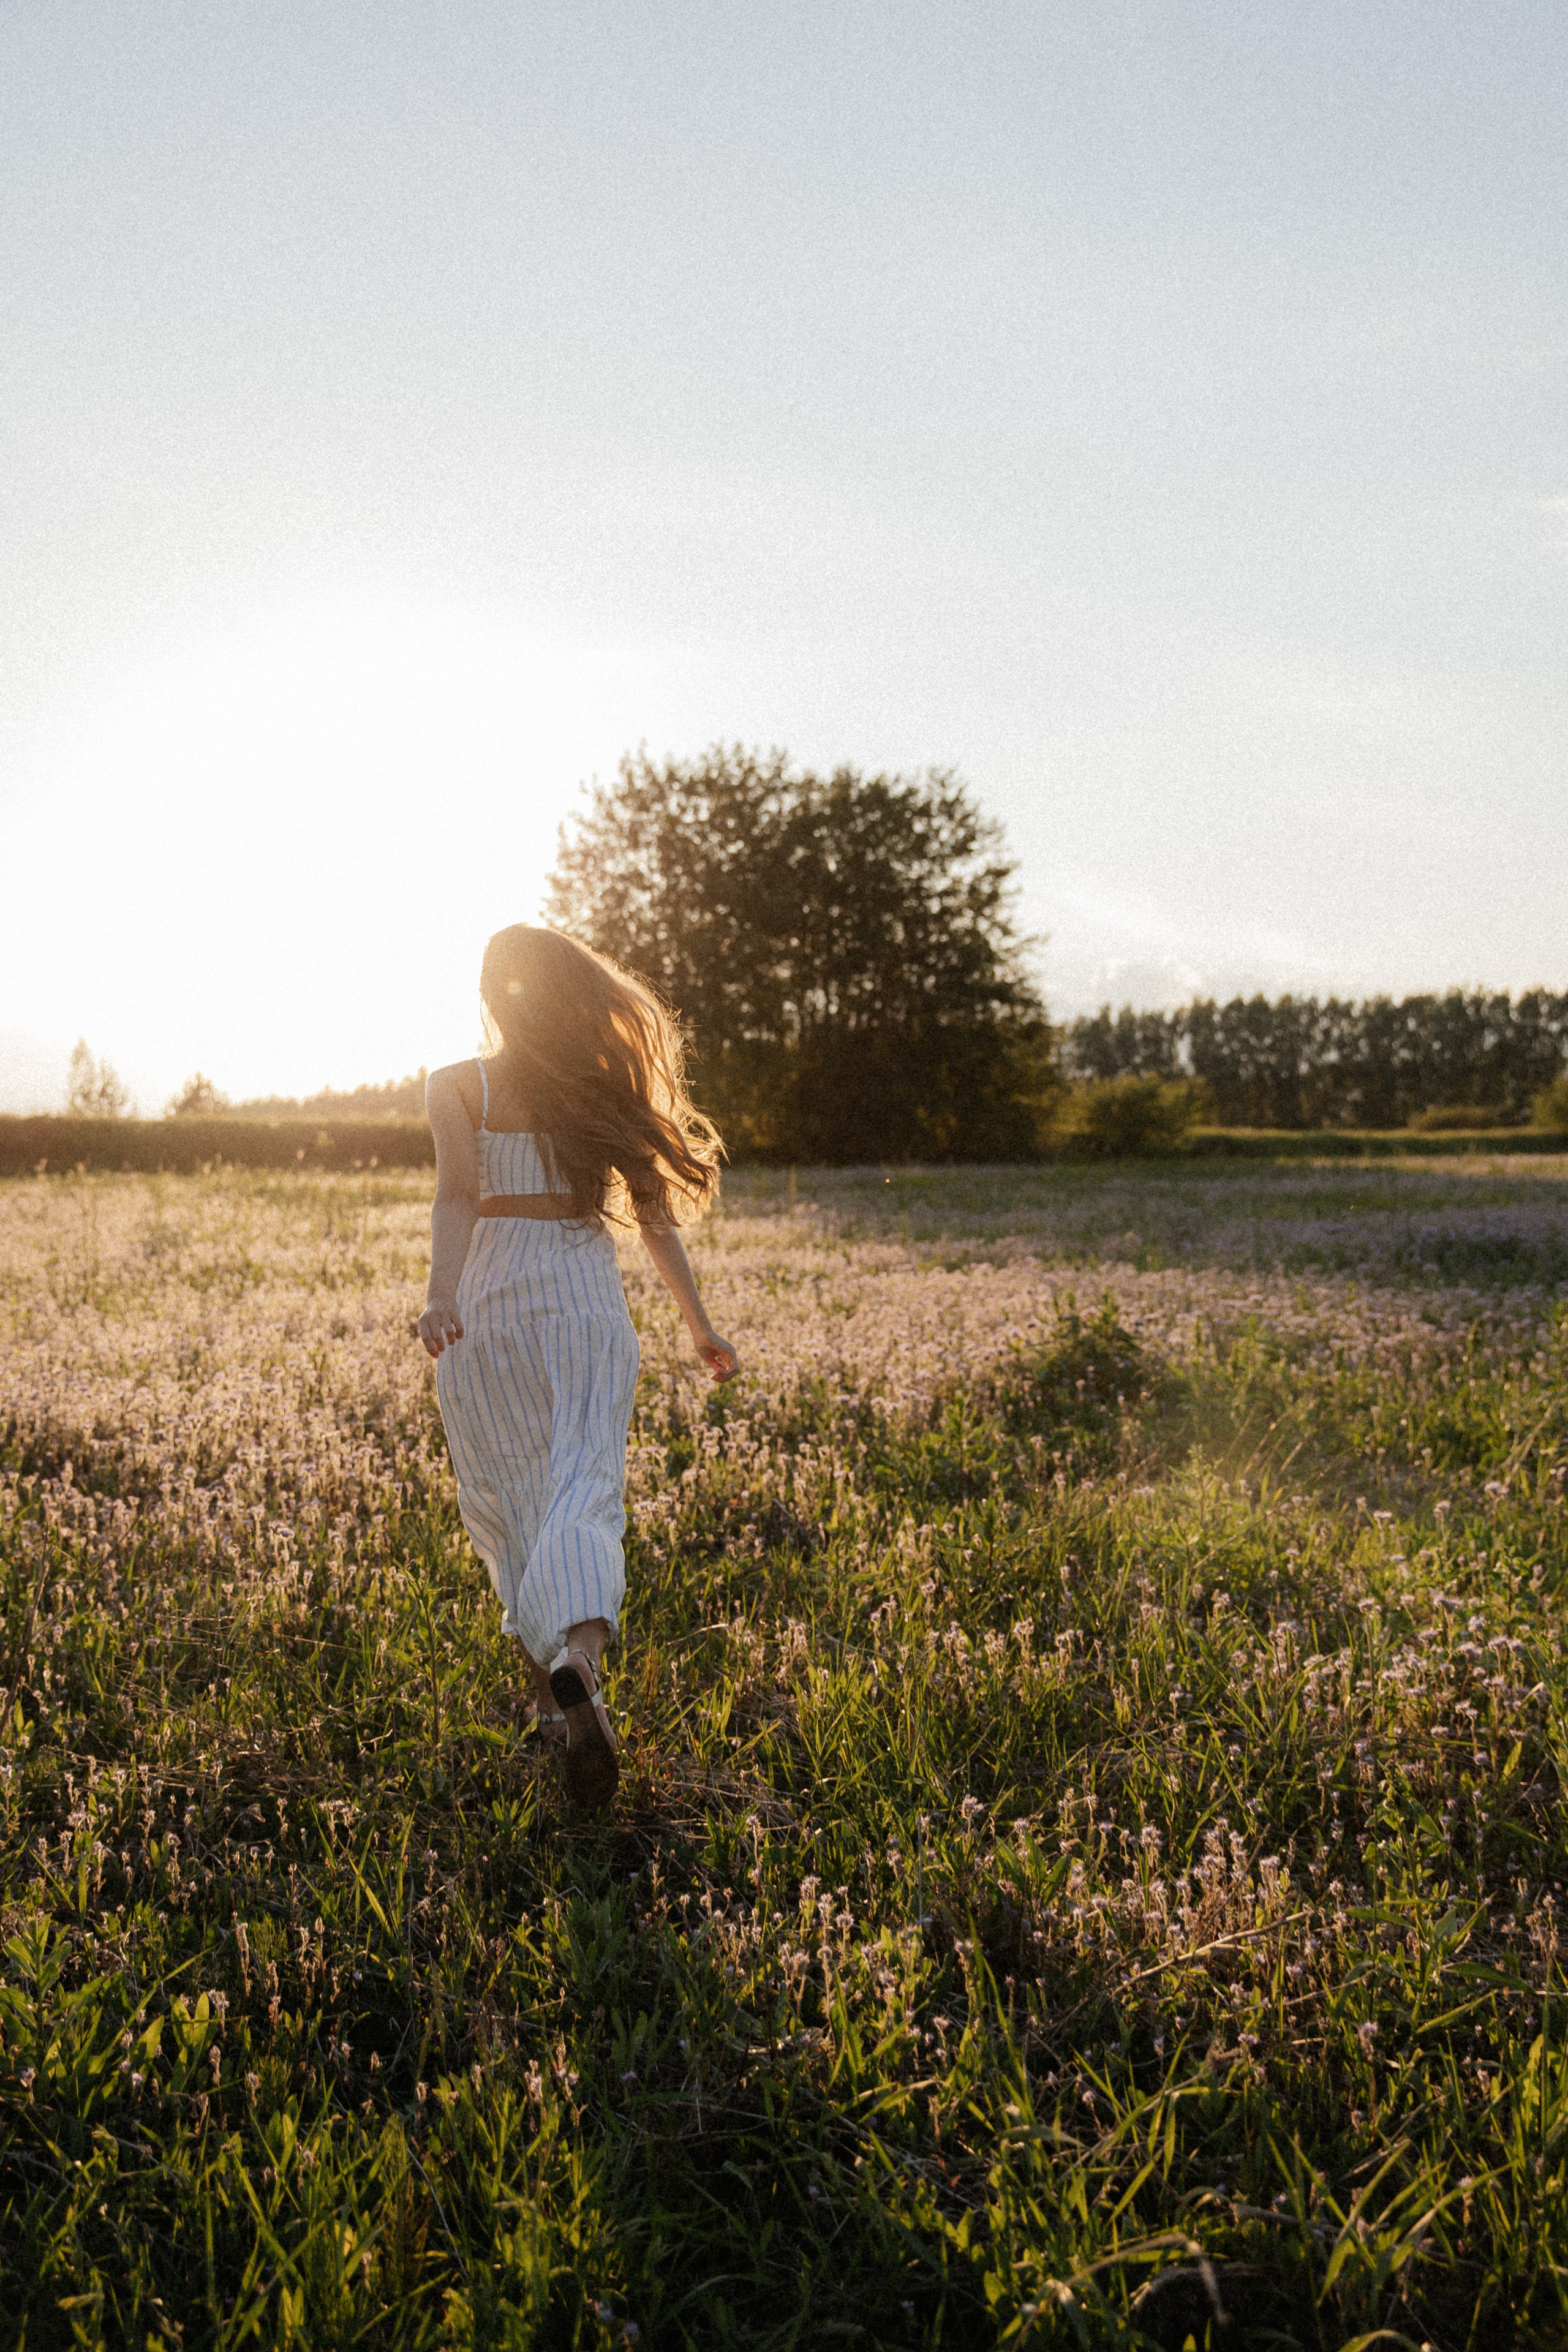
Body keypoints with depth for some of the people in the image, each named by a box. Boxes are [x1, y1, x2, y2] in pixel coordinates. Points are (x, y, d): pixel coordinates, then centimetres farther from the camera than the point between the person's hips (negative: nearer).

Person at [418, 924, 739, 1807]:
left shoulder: (458, 1088, 2)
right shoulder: (606, 1087, 9)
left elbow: (459, 1196, -14)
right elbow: (656, 1211, 7)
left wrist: (442, 1297, -26)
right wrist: (700, 1324, 13)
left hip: (491, 1302, -1)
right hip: (589, 1301, 1)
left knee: (508, 1498, 15)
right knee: (583, 1495, -7)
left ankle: (554, 1680, 22)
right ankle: (580, 1662, -33)